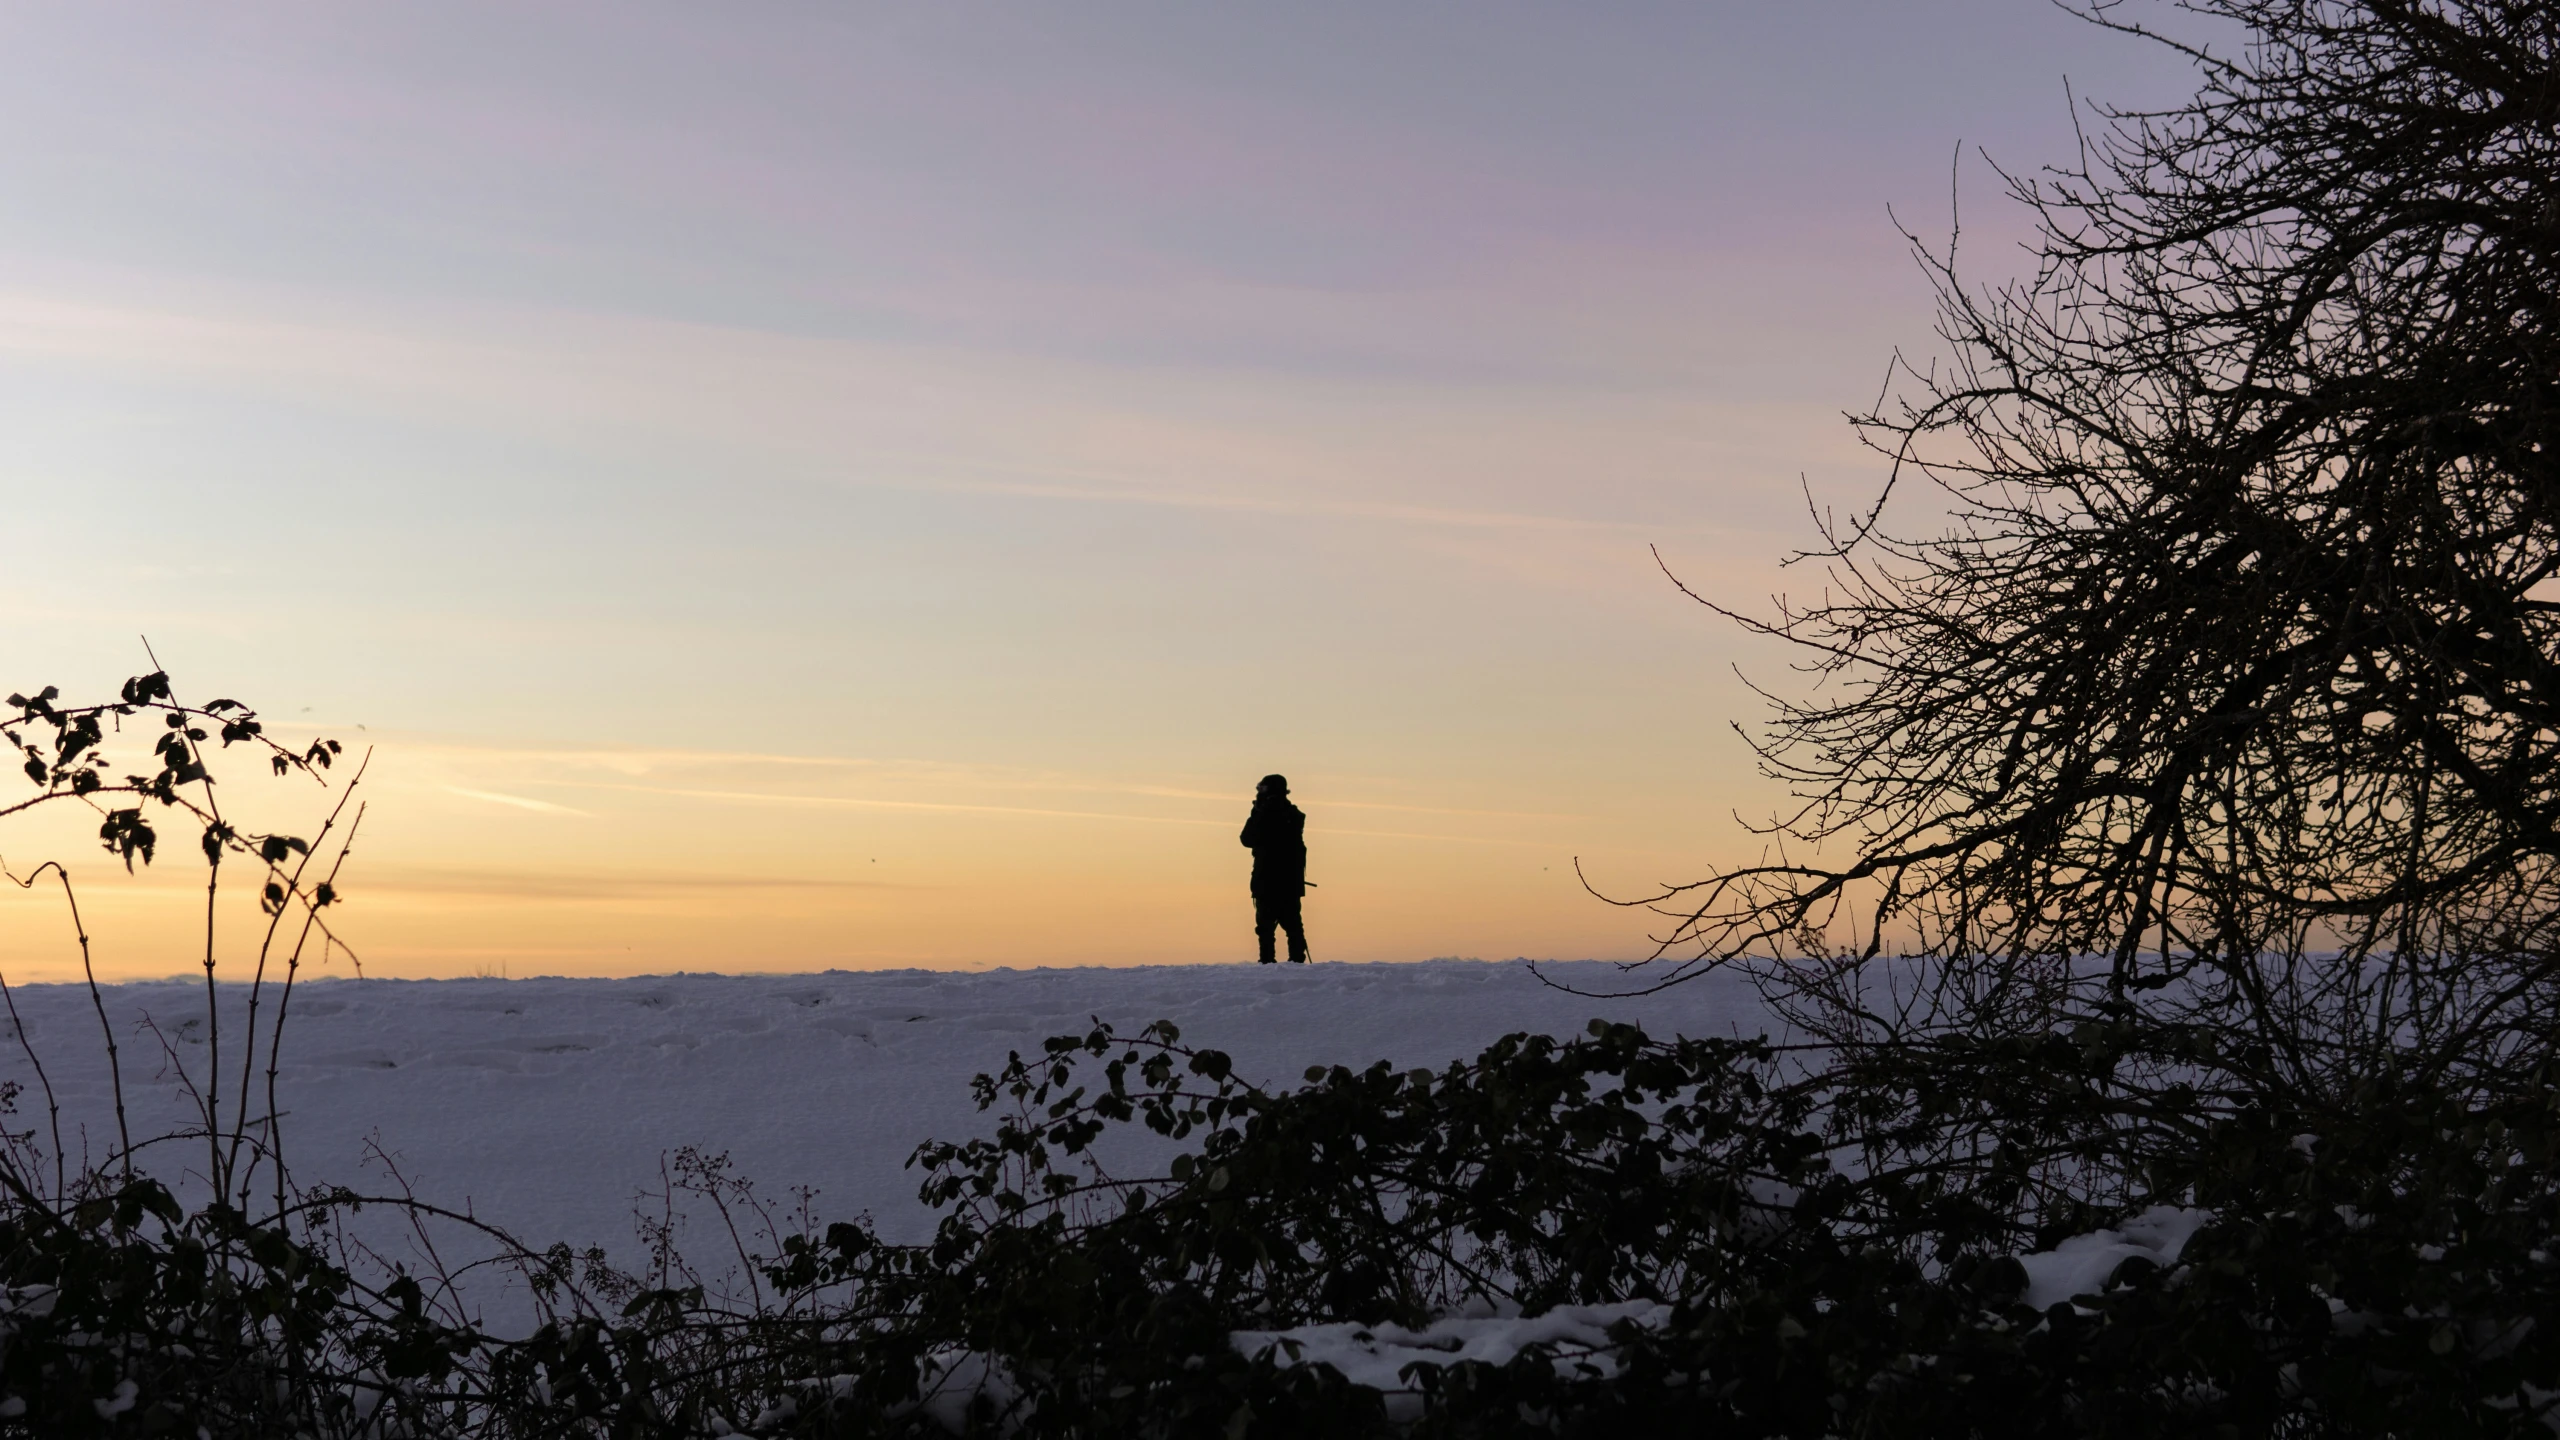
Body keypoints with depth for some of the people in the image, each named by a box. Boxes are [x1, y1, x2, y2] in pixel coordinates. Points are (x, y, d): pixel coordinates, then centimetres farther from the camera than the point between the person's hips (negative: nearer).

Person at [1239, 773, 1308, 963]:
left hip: (1267, 879, -6)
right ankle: (1297, 959, 3)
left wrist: (1254, 814, 6)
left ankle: (1267, 961, -9)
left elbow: (1247, 839, -2)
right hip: (1292, 880, 6)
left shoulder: (1265, 814, -13)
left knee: (1266, 922, -3)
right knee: (1292, 922, 8)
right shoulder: (1295, 815, 9)